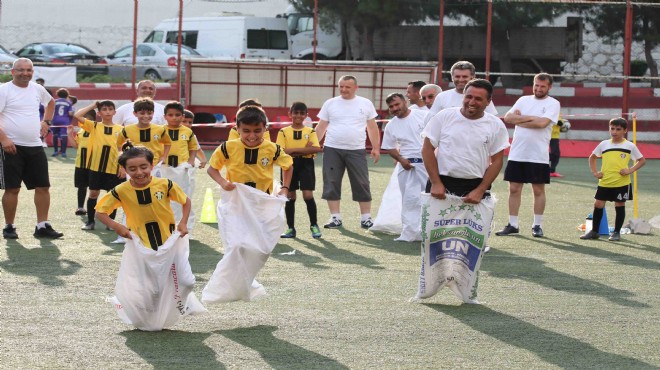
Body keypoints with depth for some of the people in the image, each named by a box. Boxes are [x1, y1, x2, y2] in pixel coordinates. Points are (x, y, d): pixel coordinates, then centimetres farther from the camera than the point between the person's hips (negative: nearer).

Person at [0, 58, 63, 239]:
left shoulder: (37, 89, 12)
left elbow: (51, 102, 33)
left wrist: (46, 122, 20)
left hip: (35, 147, 6)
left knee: (43, 186, 3)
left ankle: (42, 226, 9)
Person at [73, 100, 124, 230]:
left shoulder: (120, 129, 3)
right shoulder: (94, 126, 2)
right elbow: (77, 115, -8)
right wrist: (93, 106, -2)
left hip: (114, 168, 0)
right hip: (96, 167, 0)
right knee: (93, 193, 5)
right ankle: (90, 221, 13)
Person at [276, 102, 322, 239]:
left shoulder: (310, 131, 3)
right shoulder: (284, 132, 2)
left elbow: (316, 149, -12)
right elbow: (281, 150, -10)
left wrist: (294, 150, -14)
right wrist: (304, 150, -13)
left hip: (306, 165, -1)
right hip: (289, 165, 1)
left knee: (308, 195, -8)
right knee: (290, 197, 5)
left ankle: (314, 225, 8)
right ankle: (291, 228, 13)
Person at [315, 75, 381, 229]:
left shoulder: (366, 104, 6)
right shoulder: (330, 104, 6)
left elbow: (372, 127, 9)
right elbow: (321, 127, 7)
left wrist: (376, 147, 3)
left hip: (356, 151, -1)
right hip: (332, 150, 1)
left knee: (362, 185, -1)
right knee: (331, 184, 1)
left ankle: (366, 218, 6)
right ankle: (335, 218, 9)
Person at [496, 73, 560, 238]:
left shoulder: (553, 104, -2)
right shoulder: (523, 100, 12)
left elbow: (542, 123, -17)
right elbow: (508, 117, 0)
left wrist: (519, 119, -7)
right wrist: (530, 118, -11)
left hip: (538, 156, -4)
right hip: (516, 154, 4)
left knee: (539, 190, 2)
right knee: (514, 189, 5)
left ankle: (537, 225, 11)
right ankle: (512, 225, 12)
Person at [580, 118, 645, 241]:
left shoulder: (630, 146, 0)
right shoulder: (604, 144, 7)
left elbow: (642, 160, 6)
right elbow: (592, 157, 21)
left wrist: (630, 170, -8)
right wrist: (594, 172, 8)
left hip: (621, 183, -3)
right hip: (604, 182, 3)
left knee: (620, 206, 3)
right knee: (598, 205, 3)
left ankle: (616, 232, 14)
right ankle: (594, 231, 14)